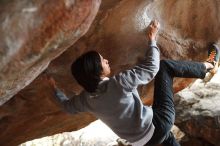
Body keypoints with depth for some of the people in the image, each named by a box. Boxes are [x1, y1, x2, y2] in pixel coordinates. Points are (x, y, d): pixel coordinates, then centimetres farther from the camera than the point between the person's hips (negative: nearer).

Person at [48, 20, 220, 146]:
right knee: (165, 66, 4)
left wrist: (56, 89, 31)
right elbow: (151, 67, -17)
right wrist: (152, 39, -3)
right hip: (157, 126, -6)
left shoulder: (86, 99, -7)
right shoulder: (118, 83, -28)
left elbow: (68, 105, 16)